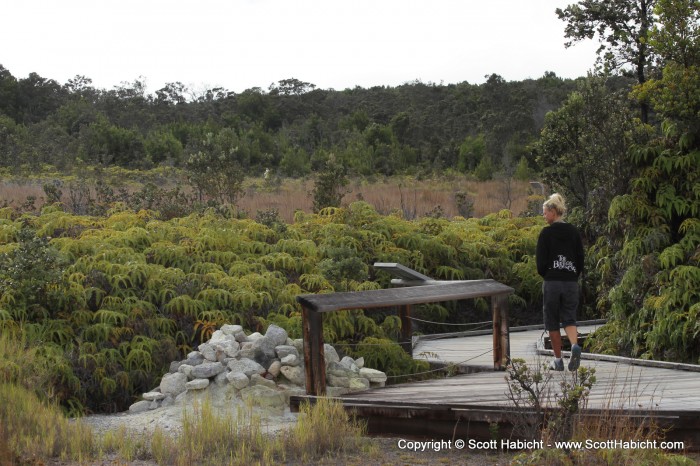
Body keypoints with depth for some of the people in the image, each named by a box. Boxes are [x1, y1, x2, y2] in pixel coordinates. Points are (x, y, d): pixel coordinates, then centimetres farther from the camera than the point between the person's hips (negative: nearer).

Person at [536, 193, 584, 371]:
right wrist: (574, 277, 15)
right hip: (571, 282, 4)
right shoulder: (574, 232, 5)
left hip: (551, 282, -4)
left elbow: (541, 260, -8)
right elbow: (581, 259, 7)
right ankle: (575, 345, -20)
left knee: (552, 321, 8)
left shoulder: (546, 233, -9)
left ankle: (558, 360, 11)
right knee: (569, 318, 9)